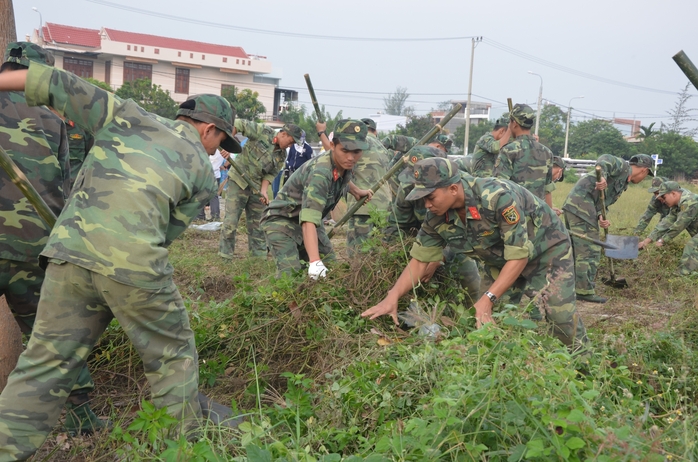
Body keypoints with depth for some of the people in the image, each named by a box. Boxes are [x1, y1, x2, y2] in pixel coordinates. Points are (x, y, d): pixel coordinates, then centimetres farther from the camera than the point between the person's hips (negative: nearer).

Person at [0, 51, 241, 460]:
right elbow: (169, 232, 11)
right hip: (133, 264, -3)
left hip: (69, 251, 3)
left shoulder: (127, 117, 18)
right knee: (173, 356, 16)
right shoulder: (202, 170, 13)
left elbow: (58, 84, 17)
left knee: (47, 364, 13)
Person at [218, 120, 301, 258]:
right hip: (238, 181, -6)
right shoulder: (263, 132, -12)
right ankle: (225, 255, 3)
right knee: (231, 220, -6)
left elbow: (270, 174, 1)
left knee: (257, 223, 11)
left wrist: (264, 191, -16)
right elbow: (238, 124, -16)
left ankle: (259, 255, 21)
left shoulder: (281, 156, 4)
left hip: (256, 188, 6)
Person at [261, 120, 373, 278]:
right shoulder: (320, 172, -35)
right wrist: (315, 263, -55)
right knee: (291, 275, -25)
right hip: (282, 221, -8)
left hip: (309, 221, 8)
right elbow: (309, 220, -46)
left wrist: (356, 191, 33)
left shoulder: (343, 163, -10)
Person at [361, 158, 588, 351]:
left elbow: (519, 256, -32)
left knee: (560, 313, -12)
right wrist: (392, 298, -24)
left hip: (547, 247, -5)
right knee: (486, 318, -2)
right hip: (500, 260, 6)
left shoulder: (499, 197, -37)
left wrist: (488, 299, -37)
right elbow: (419, 261, -10)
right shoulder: (436, 218, -19)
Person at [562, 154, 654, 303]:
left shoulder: (624, 183, 25)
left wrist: (601, 217, -4)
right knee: (589, 251, -5)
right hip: (582, 203, -10)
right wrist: (602, 175, -39)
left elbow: (602, 202, 16)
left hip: (572, 206, 10)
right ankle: (585, 291, 1)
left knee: (574, 250, 17)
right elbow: (606, 159, -21)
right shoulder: (622, 166, -1)